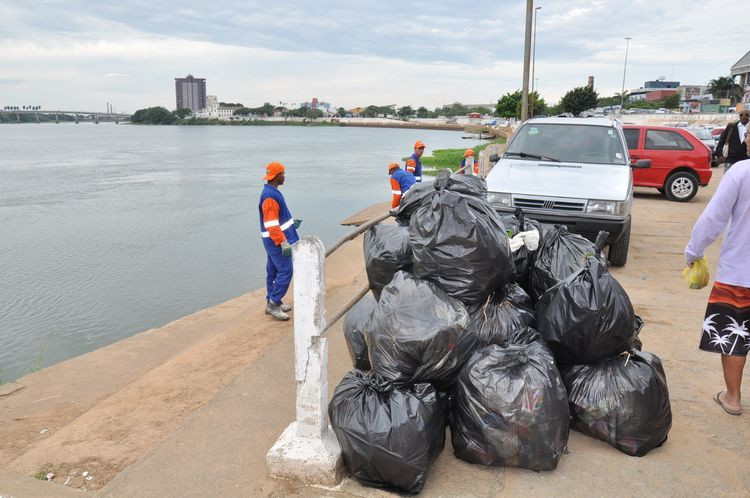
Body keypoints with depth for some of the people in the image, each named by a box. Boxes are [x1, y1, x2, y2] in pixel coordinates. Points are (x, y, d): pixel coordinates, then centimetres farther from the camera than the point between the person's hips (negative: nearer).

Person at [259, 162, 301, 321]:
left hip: (274, 241, 10)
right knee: (285, 271, -10)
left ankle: (272, 303, 24)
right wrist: (284, 243, -25)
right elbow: (271, 225, -25)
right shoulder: (270, 196, -21)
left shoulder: (272, 192, 12)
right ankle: (273, 304, -4)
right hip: (276, 241, -10)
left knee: (273, 271, 15)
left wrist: (292, 222, 27)